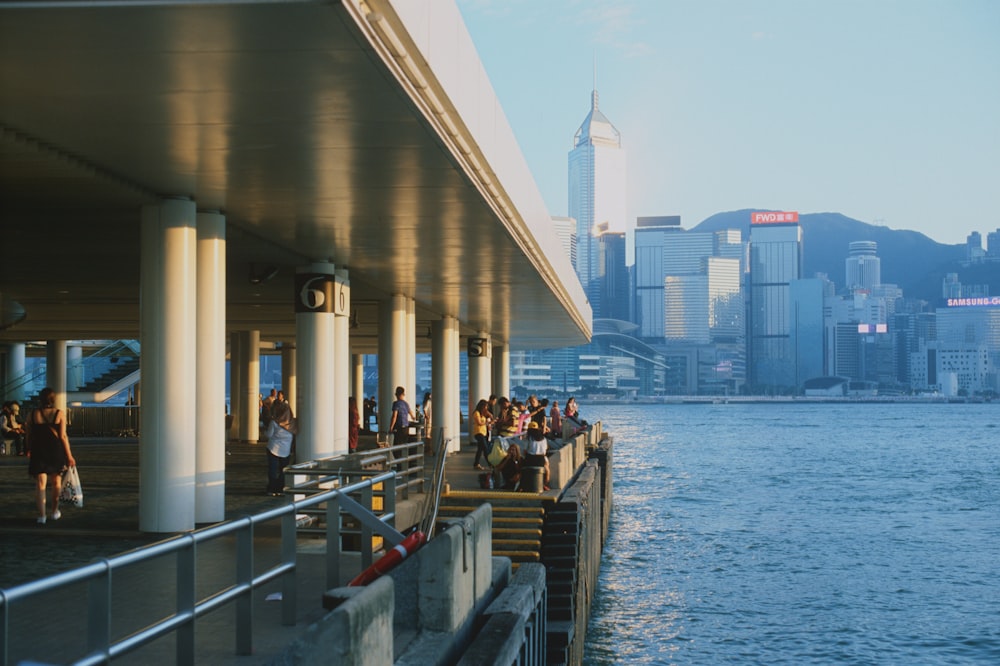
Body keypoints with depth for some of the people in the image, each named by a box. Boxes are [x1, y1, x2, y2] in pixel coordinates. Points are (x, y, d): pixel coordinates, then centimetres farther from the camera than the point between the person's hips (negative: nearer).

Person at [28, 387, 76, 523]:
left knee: (40, 484, 0)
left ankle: (41, 515, -10)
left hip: (38, 451, 0)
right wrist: (69, 456, -4)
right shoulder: (59, 414, -6)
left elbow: (29, 435, 2)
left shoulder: (33, 415, -3)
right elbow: (63, 436, -8)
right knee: (56, 482, 18)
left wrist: (30, 450, 19)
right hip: (56, 451, 0)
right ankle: (55, 512, 29)